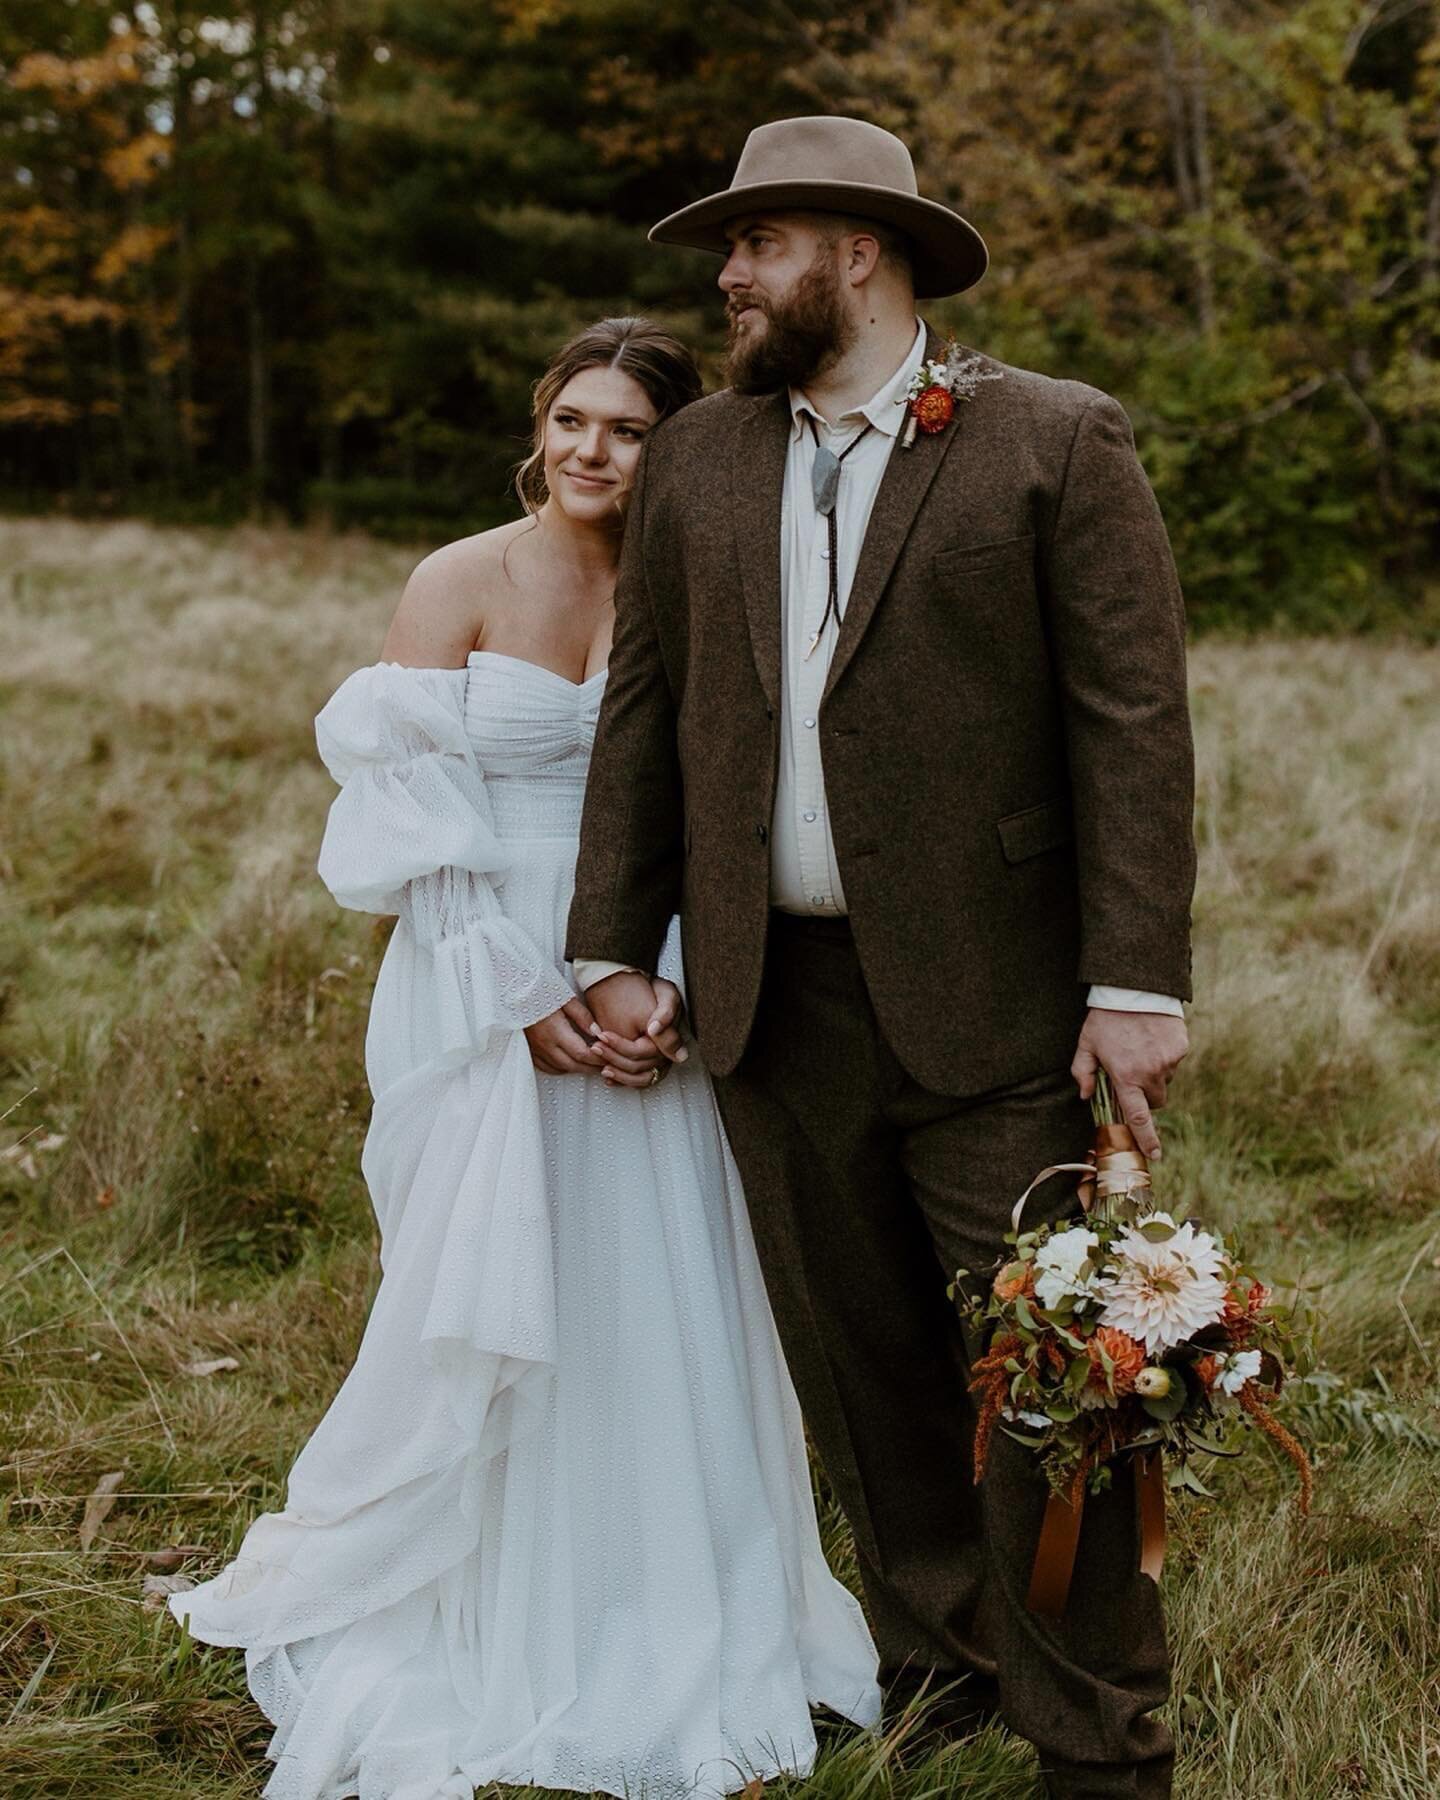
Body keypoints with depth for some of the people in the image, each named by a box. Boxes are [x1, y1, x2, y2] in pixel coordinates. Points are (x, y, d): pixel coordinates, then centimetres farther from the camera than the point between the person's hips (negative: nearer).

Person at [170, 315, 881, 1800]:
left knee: (662, 1313, 6)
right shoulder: (462, 581, -3)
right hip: (487, 992, -3)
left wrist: (674, 993, -9)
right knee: (493, 1314, 2)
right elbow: (406, 811, -8)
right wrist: (522, 998, -14)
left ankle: (664, 1639, 22)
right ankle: (475, 1638, 21)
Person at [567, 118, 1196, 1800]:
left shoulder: (1057, 443, -2)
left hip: (989, 1003, -4)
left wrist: (1139, 981, -14)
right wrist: (612, 951, 7)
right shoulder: (693, 462, 12)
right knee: (860, 1372, 12)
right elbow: (643, 715, 13)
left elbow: (1132, 718, -8)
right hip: (774, 1009, 5)